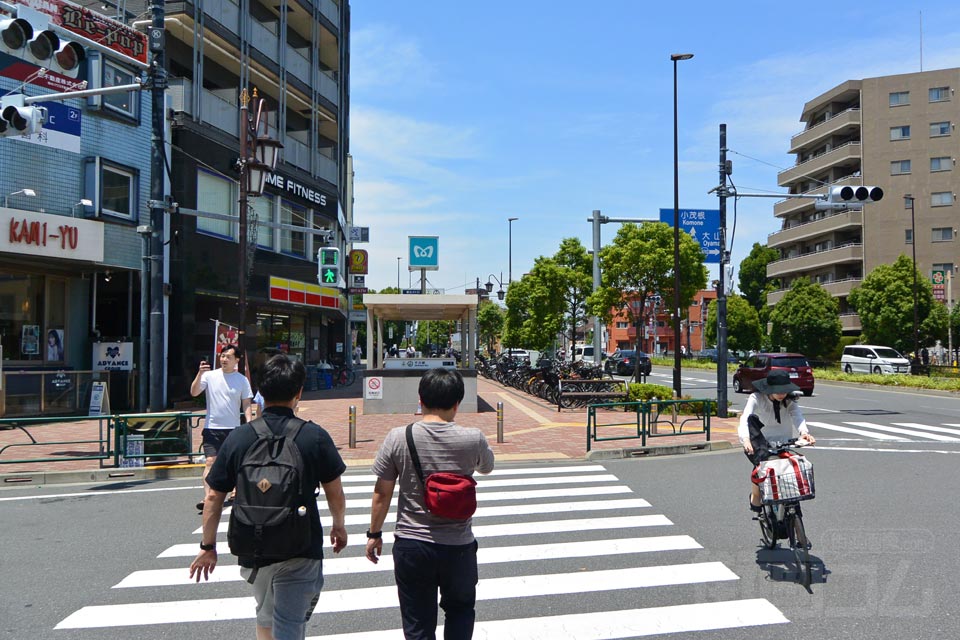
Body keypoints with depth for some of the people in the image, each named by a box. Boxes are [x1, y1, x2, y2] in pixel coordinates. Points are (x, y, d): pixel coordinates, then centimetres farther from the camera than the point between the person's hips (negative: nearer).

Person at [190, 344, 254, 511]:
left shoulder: (242, 380, 2)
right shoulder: (210, 375, 1)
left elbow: (246, 405, 4)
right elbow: (194, 392, -8)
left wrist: (249, 422, -9)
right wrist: (200, 374, -20)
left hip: (233, 428, 1)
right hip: (212, 428, -1)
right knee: (210, 462, -11)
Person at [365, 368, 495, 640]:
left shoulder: (398, 438, -11)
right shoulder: (473, 439, -11)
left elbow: (382, 493, -4)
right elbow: (487, 467, 11)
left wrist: (374, 533, 10)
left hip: (411, 546, 0)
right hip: (459, 546, 0)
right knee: (460, 608, 25)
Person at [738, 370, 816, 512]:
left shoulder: (789, 400, -6)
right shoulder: (757, 398, -17)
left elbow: (797, 415, -25)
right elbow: (745, 417, -33)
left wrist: (804, 432, -49)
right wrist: (745, 438, -53)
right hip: (759, 442, -3)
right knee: (761, 464, -28)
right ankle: (755, 496, -7)